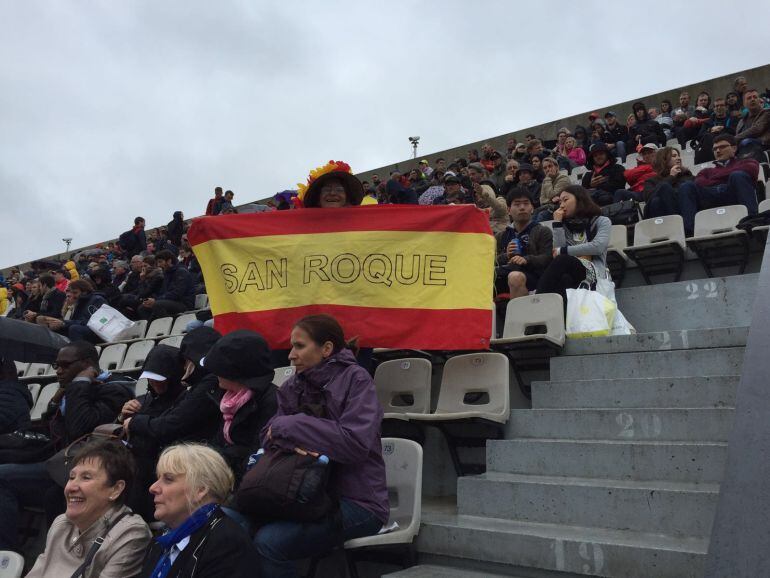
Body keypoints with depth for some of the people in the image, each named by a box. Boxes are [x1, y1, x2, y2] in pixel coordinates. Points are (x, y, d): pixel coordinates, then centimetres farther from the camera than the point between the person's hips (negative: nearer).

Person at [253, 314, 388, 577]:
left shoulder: (355, 379, -12)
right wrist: (279, 434, -18)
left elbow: (355, 442, -24)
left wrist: (290, 427, -18)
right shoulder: (294, 386, 7)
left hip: (357, 502, -6)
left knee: (268, 542, -22)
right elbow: (269, 435, 7)